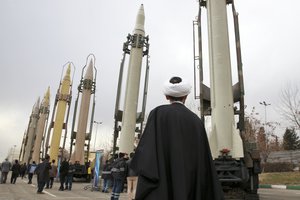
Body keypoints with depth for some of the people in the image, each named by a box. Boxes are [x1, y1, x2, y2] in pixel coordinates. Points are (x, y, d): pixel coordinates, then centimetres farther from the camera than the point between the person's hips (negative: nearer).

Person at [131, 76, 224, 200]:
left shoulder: (158, 113, 0)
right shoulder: (196, 121, 11)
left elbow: (148, 147, -12)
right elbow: (204, 161, 9)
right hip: (190, 182, 4)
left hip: (163, 182, -4)